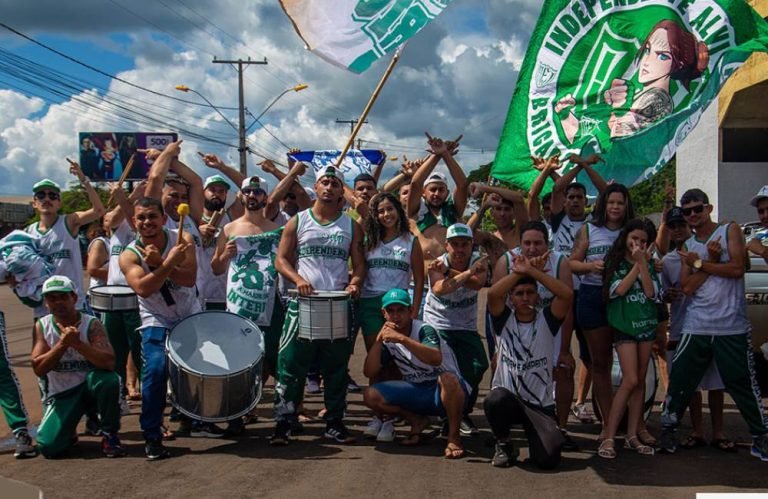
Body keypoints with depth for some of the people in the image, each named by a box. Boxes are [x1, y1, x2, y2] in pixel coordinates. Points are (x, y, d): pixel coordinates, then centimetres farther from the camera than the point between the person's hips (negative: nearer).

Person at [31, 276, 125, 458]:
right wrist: (63, 344, -28)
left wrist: (77, 343, -36)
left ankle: (110, 436, -12)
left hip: (90, 386, -1)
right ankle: (68, 432, 20)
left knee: (109, 380, -37)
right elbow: (38, 368, -15)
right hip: (60, 394, 1)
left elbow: (109, 362, -27)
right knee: (49, 447, -19)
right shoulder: (41, 326, -5)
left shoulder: (91, 324, -13)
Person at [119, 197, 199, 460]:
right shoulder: (129, 255, -14)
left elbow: (190, 279, -23)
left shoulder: (182, 239, -10)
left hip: (191, 317, 3)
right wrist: (170, 261, -38)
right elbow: (143, 288, -31)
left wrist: (158, 263, -35)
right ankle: (152, 437, -11)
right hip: (157, 322, -3)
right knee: (155, 370, -23)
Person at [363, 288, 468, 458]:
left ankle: (454, 436, -18)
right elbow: (370, 372, -6)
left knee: (447, 379, -41)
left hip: (444, 393, -5)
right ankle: (417, 422, 8)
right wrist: (378, 340, -16)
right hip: (416, 392, 5)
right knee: (371, 395, -13)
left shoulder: (424, 330, -15)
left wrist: (402, 338, -41)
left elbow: (436, 359, -36)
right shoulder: (388, 339, 3)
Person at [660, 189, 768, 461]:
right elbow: (688, 287, 1)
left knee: (742, 382, 1)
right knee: (680, 379, 5)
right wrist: (711, 261, -9)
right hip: (696, 327, 4)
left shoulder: (730, 231, 2)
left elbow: (737, 269, -13)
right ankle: (668, 428, 18)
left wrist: (700, 264, -7)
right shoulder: (688, 246, 13)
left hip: (732, 327, -3)